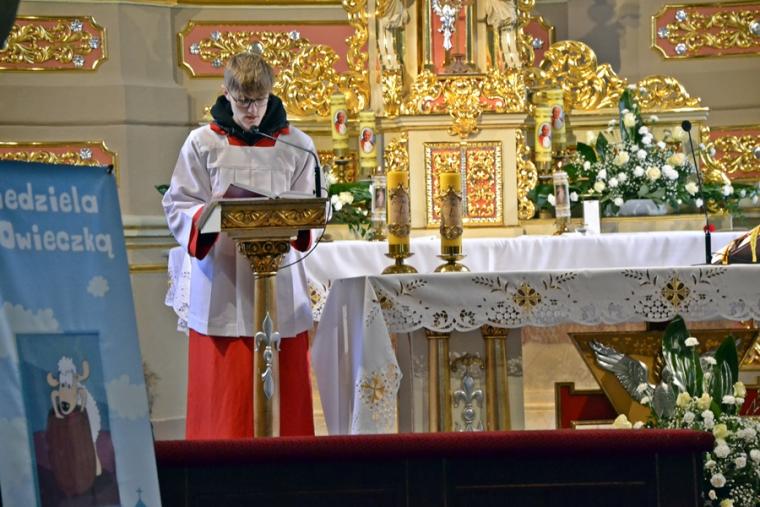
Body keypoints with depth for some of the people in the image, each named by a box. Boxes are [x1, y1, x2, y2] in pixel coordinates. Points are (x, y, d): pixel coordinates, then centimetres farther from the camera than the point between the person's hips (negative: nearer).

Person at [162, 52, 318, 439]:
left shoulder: (296, 145, 9)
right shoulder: (202, 143, 5)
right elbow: (179, 207, 2)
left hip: (281, 287, 1)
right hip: (221, 287, -1)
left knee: (284, 388, 2)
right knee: (224, 390, -2)